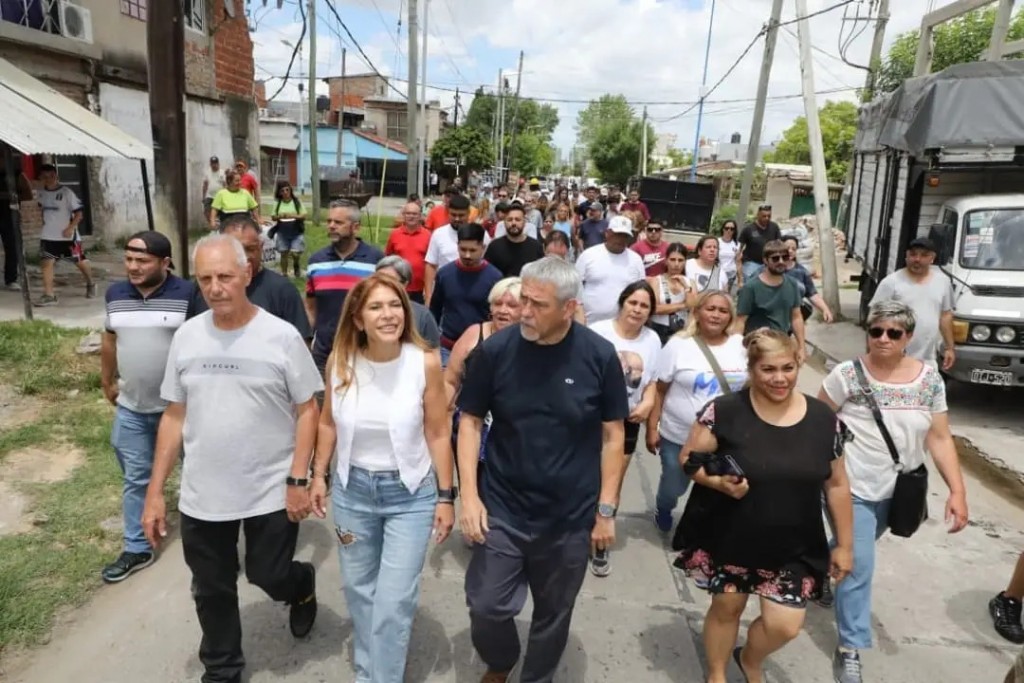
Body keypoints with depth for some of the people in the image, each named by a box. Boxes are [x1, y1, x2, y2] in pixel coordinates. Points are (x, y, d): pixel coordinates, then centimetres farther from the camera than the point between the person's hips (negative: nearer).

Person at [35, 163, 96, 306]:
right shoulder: (41, 192, 3)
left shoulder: (66, 192, -13)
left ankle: (90, 285, 35)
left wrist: (70, 228, -22)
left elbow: (78, 212, -14)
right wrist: (45, 221, 13)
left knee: (80, 261, 9)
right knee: (46, 262, -8)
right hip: (48, 235, 4)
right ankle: (49, 295, -7)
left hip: (68, 235, -4)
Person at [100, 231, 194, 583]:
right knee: (135, 479, 13)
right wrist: (107, 382, 19)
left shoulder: (188, 295, -15)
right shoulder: (116, 294, 1)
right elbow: (110, 340, 14)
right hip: (131, 408, 4)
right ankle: (137, 549, 27)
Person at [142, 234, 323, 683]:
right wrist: (155, 491, 4)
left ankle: (302, 584, 48)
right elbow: (174, 416, 5)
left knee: (268, 577, 12)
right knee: (212, 592, 18)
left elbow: (307, 410, -8)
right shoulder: (186, 337, -2)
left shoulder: (281, 337, -13)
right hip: (201, 496, 4)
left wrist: (298, 479, -14)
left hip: (271, 492, -4)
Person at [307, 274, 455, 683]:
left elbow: (438, 433, -9)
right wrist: (319, 475, 7)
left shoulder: (425, 363, -17)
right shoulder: (339, 361, -9)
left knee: (394, 601, -1)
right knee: (358, 589, 19)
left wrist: (446, 497, -7)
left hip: (411, 494, -3)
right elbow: (328, 424, 6)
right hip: (352, 489, 3)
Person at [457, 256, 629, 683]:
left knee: (553, 613, 17)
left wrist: (606, 509, -4)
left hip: (571, 517, 0)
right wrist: (469, 494, -10)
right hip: (502, 510, 0)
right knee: (486, 607, 7)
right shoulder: (496, 348, -11)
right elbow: (470, 421, -3)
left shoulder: (599, 356, -12)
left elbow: (612, 436, -4)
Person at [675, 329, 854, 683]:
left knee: (785, 626, 3)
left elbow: (836, 485, 3)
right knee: (726, 607, 16)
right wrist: (719, 482, -26)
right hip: (728, 540, -2)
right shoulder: (725, 411, -16)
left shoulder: (824, 420, -6)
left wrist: (845, 544, 7)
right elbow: (688, 459, -8)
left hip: (792, 549, 2)